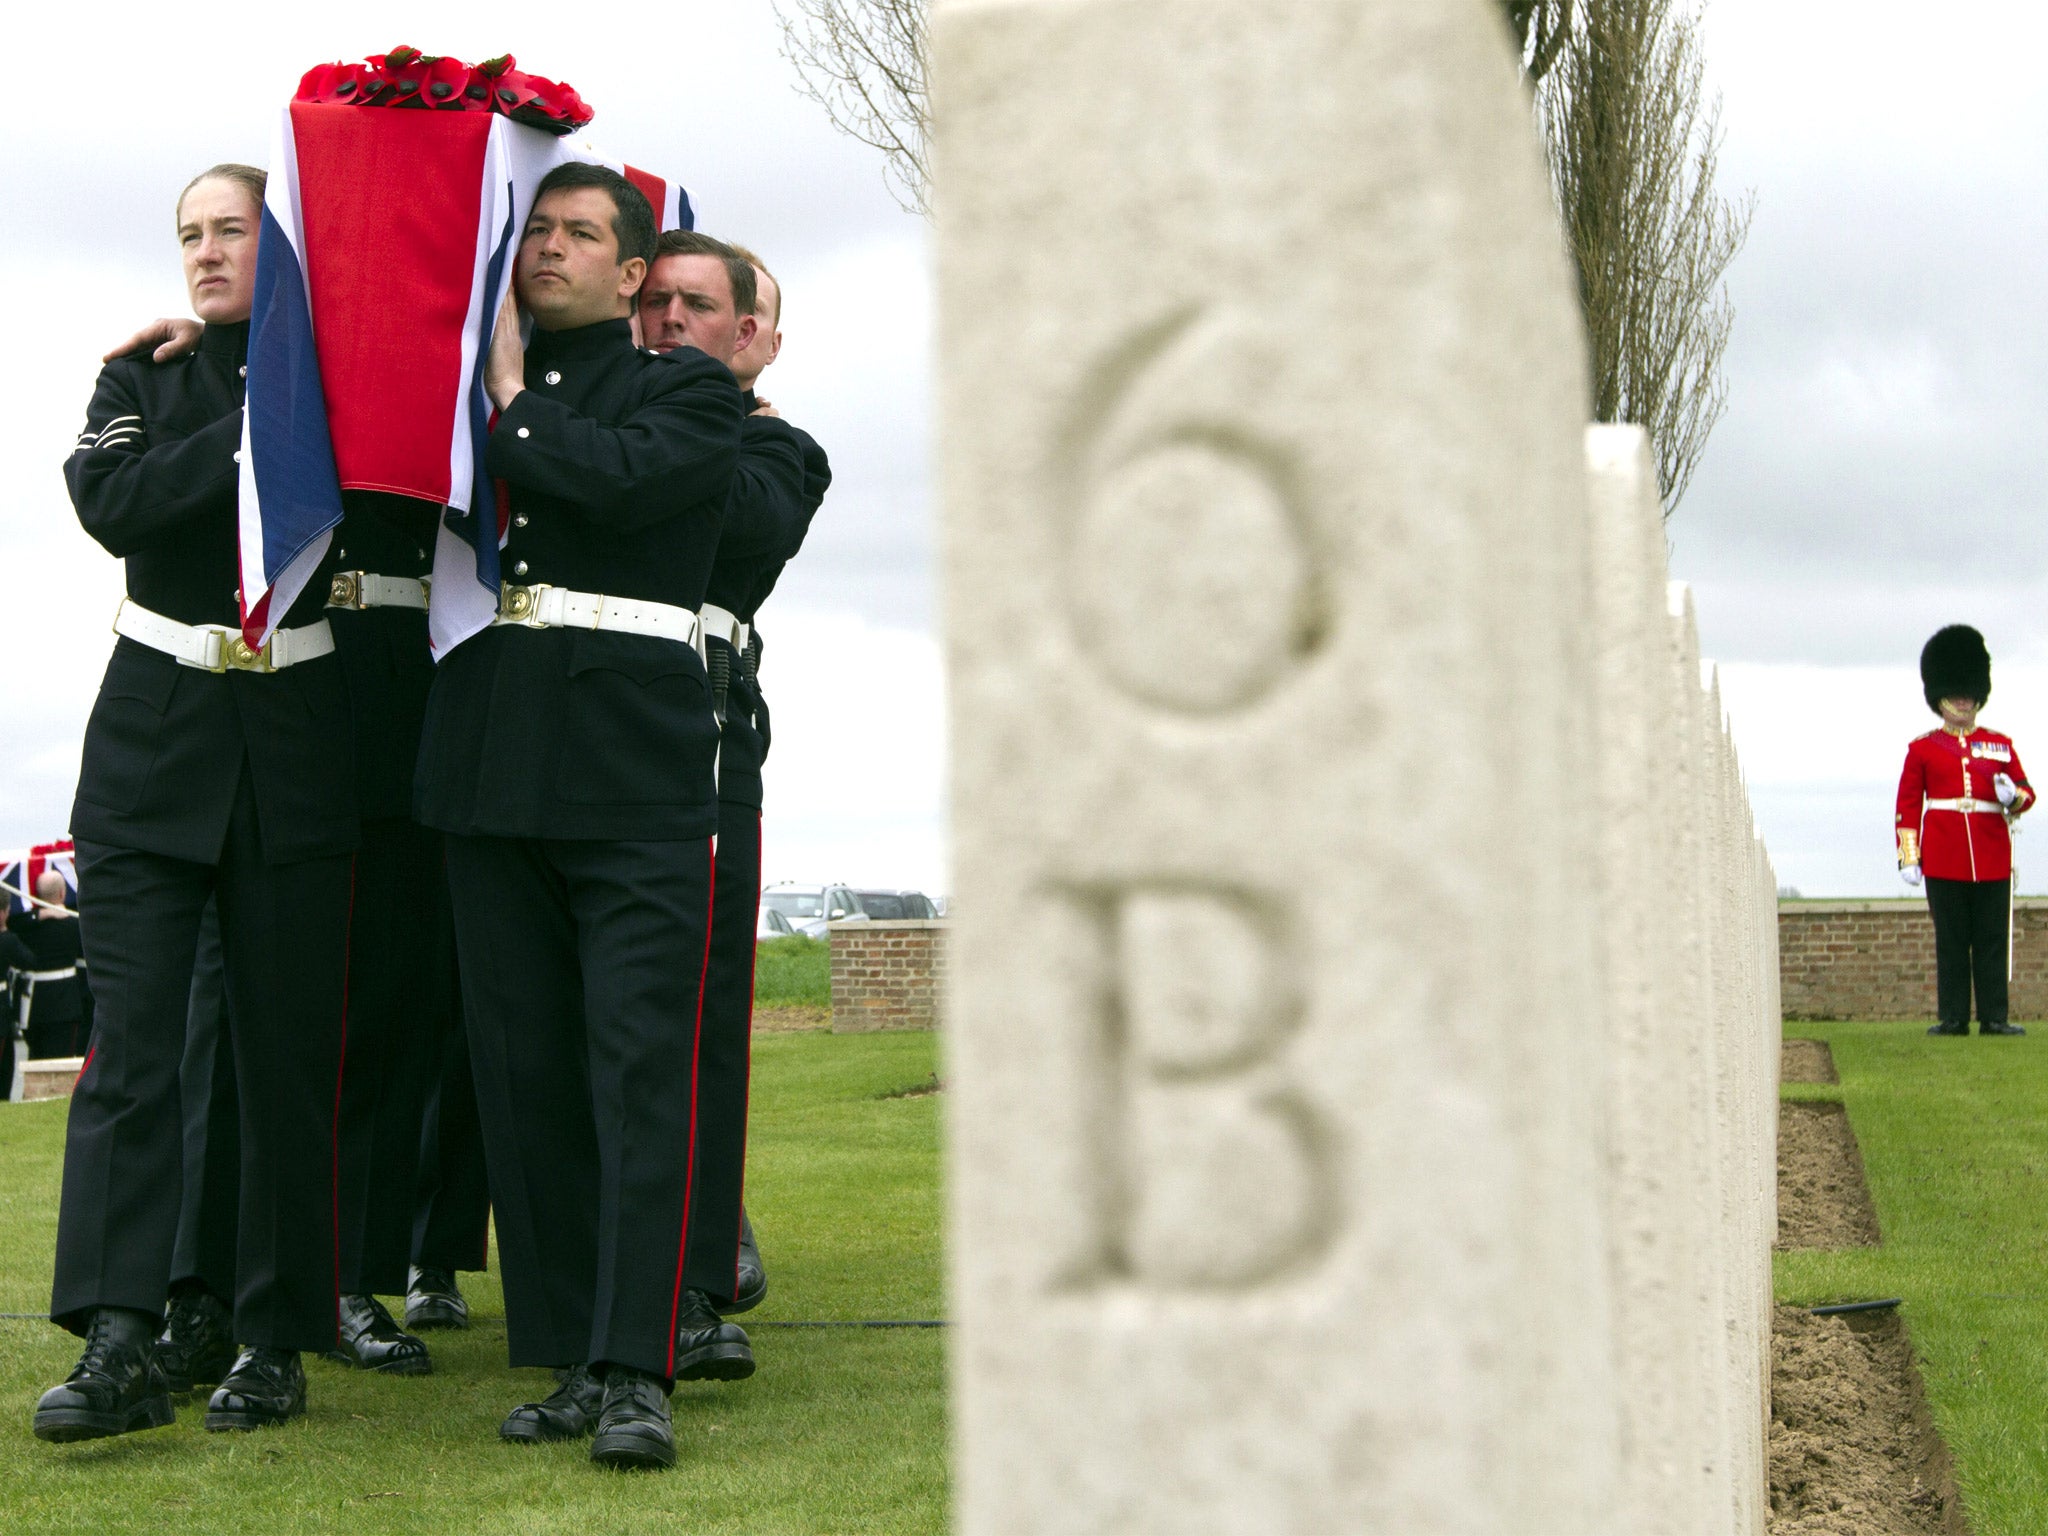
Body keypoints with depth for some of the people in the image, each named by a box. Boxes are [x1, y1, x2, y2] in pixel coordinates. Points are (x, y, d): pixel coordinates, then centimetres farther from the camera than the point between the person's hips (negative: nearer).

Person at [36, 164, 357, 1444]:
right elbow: (114, 502, -7)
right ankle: (121, 1341, -13)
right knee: (131, 1036, -10)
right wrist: (250, 434, -10)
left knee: (290, 1044, 1)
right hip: (156, 729, 1)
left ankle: (276, 1340, 8)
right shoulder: (144, 378, 12)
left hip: (297, 746, -1)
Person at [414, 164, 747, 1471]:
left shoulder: (690, 391, 7)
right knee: (525, 1069, 4)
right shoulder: (480, 386, 21)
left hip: (636, 765, -5)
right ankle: (569, 1358, 10)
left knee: (639, 1059, -10)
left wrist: (514, 407, 1)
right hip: (490, 762, 5)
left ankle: (636, 1370, -11)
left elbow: (621, 478, -11)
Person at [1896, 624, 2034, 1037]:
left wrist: (2013, 797, -13)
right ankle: (1952, 1018, 3)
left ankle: (1994, 1018, 4)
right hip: (1944, 860, -1)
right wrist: (1908, 858, -2)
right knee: (1951, 942, 0)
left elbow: (2025, 793, 11)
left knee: (1992, 941, 1)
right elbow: (1907, 809, 6)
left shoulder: (2001, 746, 13)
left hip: (1992, 859, 1)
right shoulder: (1922, 750, 8)